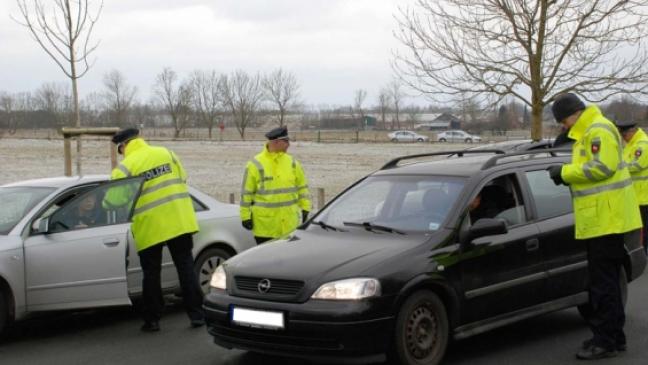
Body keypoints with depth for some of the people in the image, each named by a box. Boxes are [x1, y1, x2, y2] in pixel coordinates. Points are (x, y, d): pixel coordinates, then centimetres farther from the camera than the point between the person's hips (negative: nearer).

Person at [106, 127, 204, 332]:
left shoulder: (126, 167, -6)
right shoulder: (166, 153, 7)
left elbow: (112, 200, -4)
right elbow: (182, 179, 15)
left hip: (149, 227, -3)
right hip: (179, 221, 3)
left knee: (151, 274, 8)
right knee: (186, 267, 9)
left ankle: (152, 319, 11)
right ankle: (196, 314, 8)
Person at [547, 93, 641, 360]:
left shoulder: (599, 130, -13)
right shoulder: (587, 133, 20)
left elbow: (602, 167, -22)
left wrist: (565, 172, -15)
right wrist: (567, 175, 6)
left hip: (606, 219, -11)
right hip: (601, 220, 11)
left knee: (603, 283, -8)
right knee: (606, 281, 16)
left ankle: (606, 342, -4)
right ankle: (614, 337, 23)